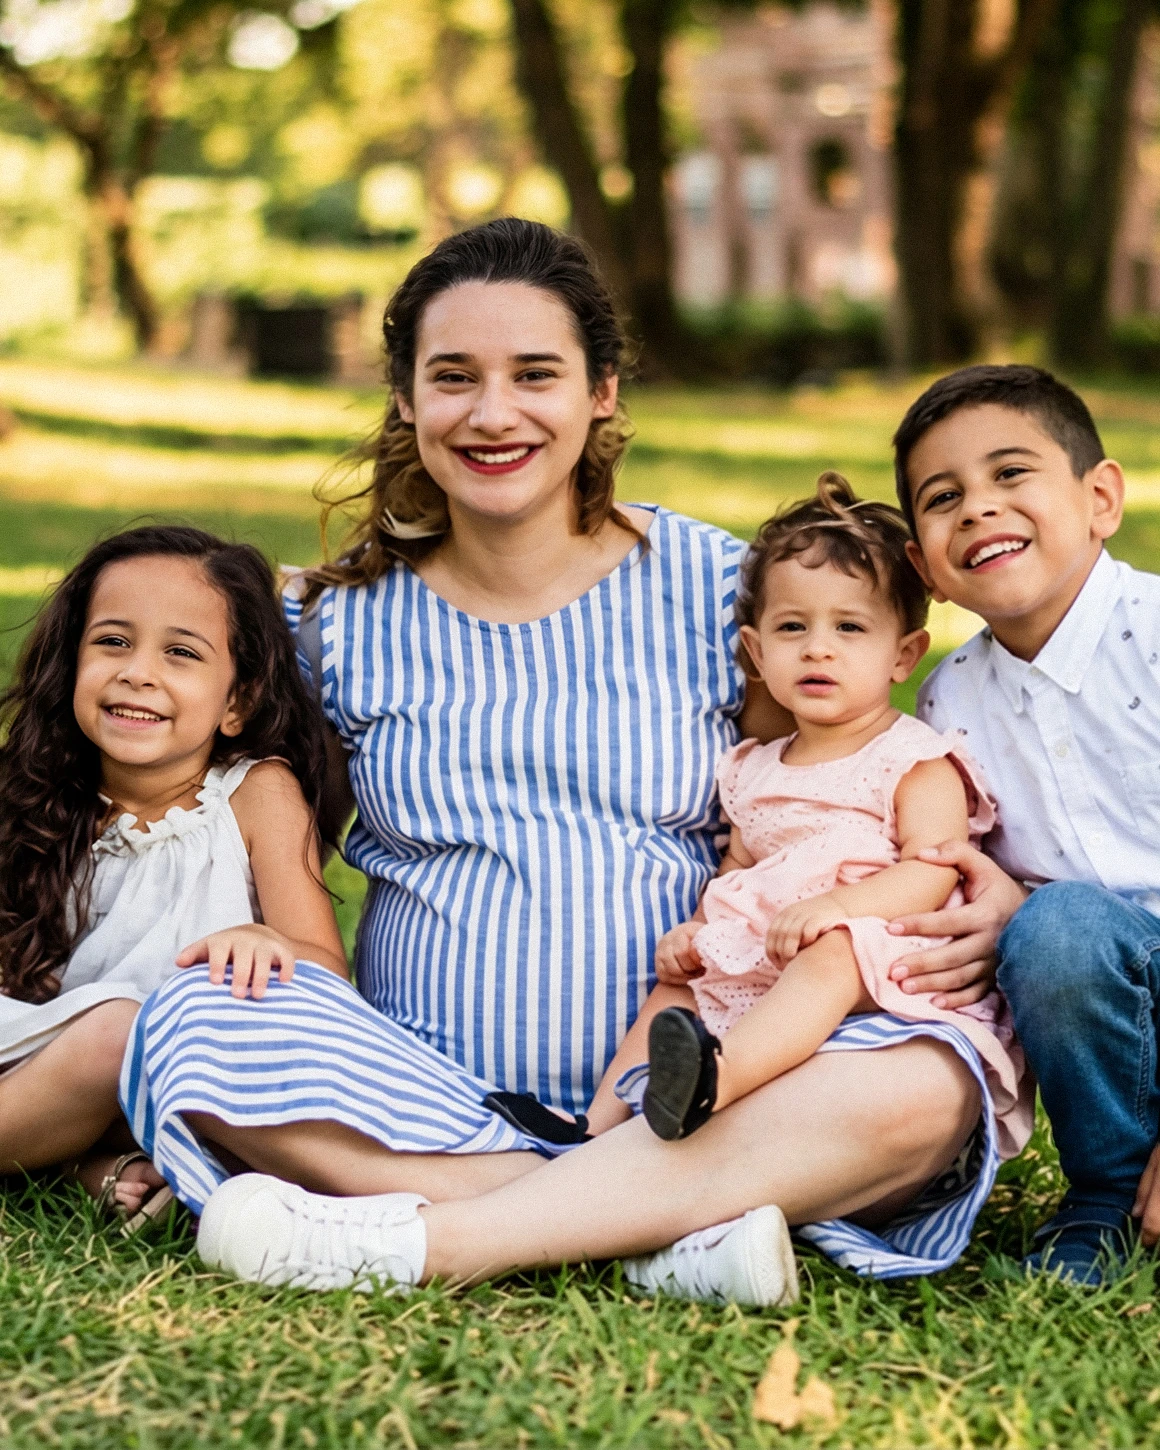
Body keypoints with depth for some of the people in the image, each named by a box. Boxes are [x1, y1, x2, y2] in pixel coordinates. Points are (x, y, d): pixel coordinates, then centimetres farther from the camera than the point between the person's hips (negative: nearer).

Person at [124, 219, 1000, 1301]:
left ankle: (429, 1235, -28)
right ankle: (677, 1232, -28)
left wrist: (946, 928, -9)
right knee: (191, 1025, -26)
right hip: (435, 1108, 1)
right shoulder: (343, 621, 6)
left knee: (928, 1086, -28)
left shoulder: (714, 586, 3)